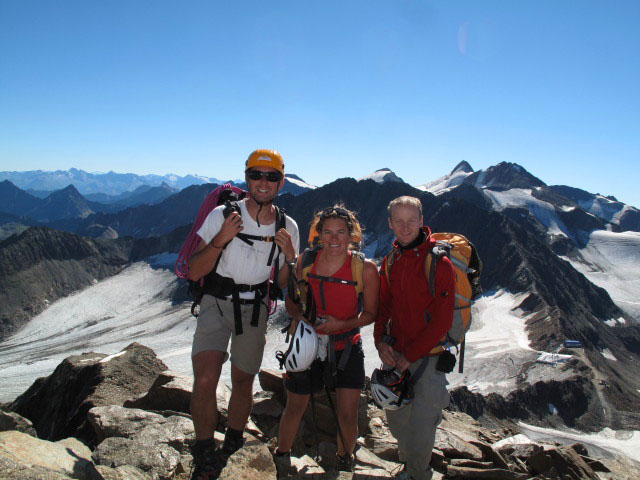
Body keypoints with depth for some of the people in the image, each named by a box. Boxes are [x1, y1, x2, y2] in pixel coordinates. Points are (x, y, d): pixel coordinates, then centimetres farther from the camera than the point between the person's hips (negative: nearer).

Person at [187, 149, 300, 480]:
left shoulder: (287, 227, -1)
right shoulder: (222, 215, -10)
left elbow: (283, 284, 4)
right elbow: (193, 272, -12)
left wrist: (289, 255, -15)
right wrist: (220, 239, -27)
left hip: (255, 308, 3)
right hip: (217, 303, -2)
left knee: (243, 381, 13)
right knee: (205, 379, -20)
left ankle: (231, 447, 39)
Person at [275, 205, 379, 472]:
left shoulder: (365, 268, -15)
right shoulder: (306, 261, -8)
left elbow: (370, 313, -5)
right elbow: (292, 301, 5)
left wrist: (342, 324, -21)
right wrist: (299, 316, -17)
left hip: (347, 347, -1)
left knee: (348, 416, 3)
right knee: (294, 409, 14)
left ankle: (344, 460, 35)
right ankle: (281, 457, 43)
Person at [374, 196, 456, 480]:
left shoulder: (438, 262, -14)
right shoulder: (390, 261, 5)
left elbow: (442, 321, -15)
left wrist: (409, 355, -14)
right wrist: (381, 341, -4)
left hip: (427, 357, -5)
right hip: (394, 356, 6)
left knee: (419, 429, 0)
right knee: (396, 420, 17)